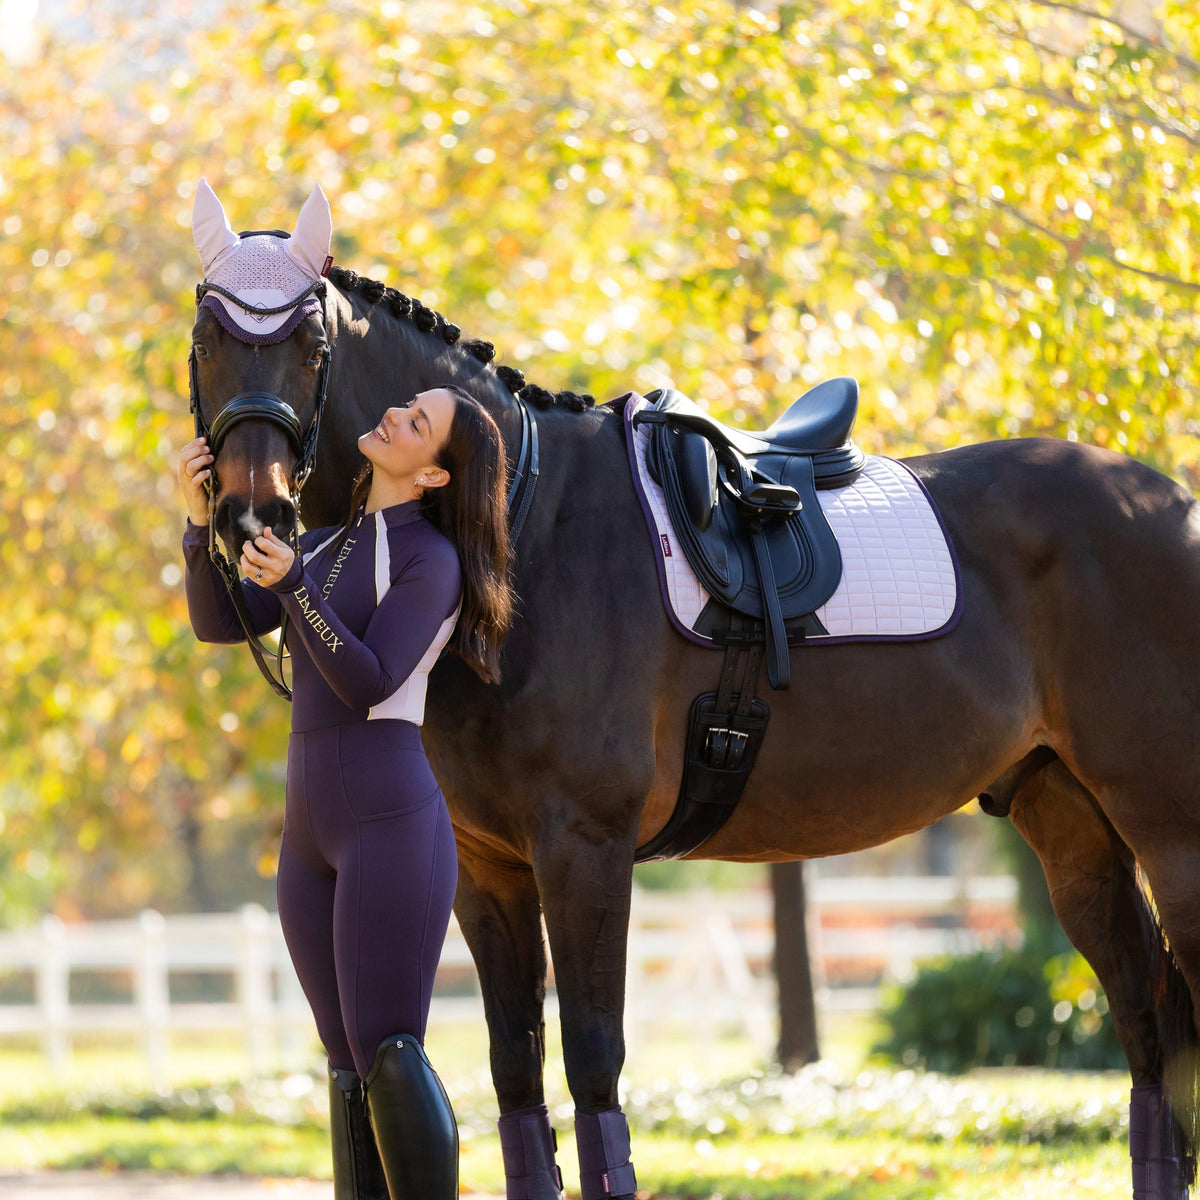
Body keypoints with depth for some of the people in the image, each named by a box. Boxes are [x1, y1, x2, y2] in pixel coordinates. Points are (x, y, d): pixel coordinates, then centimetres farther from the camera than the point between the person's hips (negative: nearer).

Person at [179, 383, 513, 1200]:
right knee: (349, 1065, 7)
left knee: (388, 1054, -13)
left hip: (391, 823, -8)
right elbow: (218, 622, 9)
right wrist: (201, 518, -6)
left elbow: (369, 683, -15)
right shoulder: (326, 546, 17)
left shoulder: (432, 559, -6)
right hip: (311, 832, 8)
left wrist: (291, 586, -25)